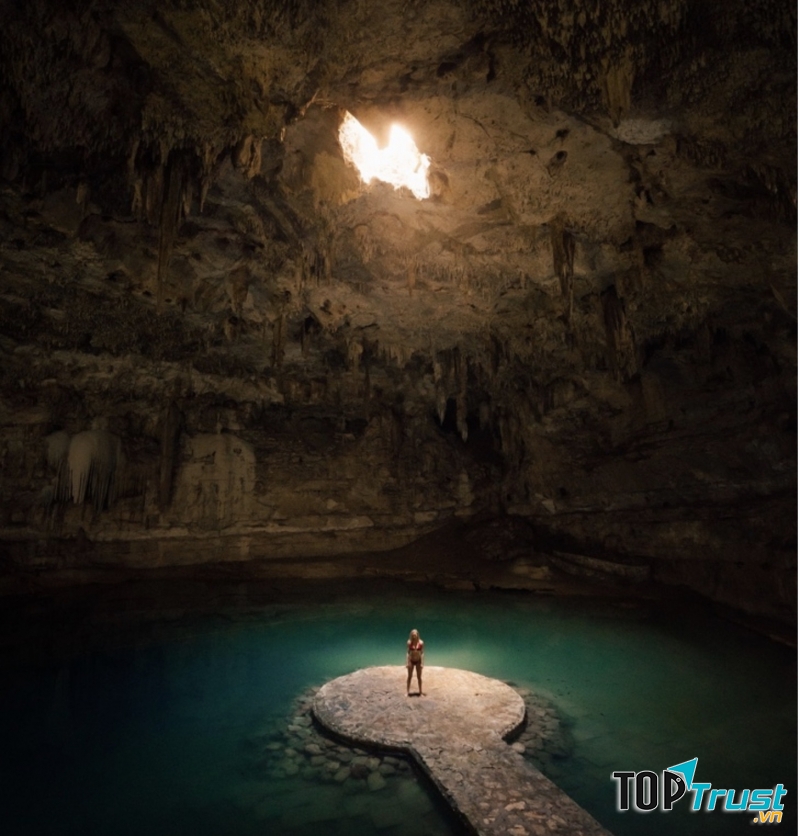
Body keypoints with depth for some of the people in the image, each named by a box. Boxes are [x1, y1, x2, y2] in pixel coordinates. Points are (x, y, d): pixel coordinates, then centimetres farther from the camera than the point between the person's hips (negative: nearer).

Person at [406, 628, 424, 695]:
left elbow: (422, 653, -9)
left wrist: (422, 663, -10)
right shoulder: (409, 642, -13)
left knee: (419, 677, 10)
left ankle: (420, 692, 22)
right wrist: (407, 662, -10)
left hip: (418, 661, 0)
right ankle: (407, 691, 23)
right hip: (411, 661, 0)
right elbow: (407, 653, -9)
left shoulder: (421, 643, -14)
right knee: (409, 676, 12)